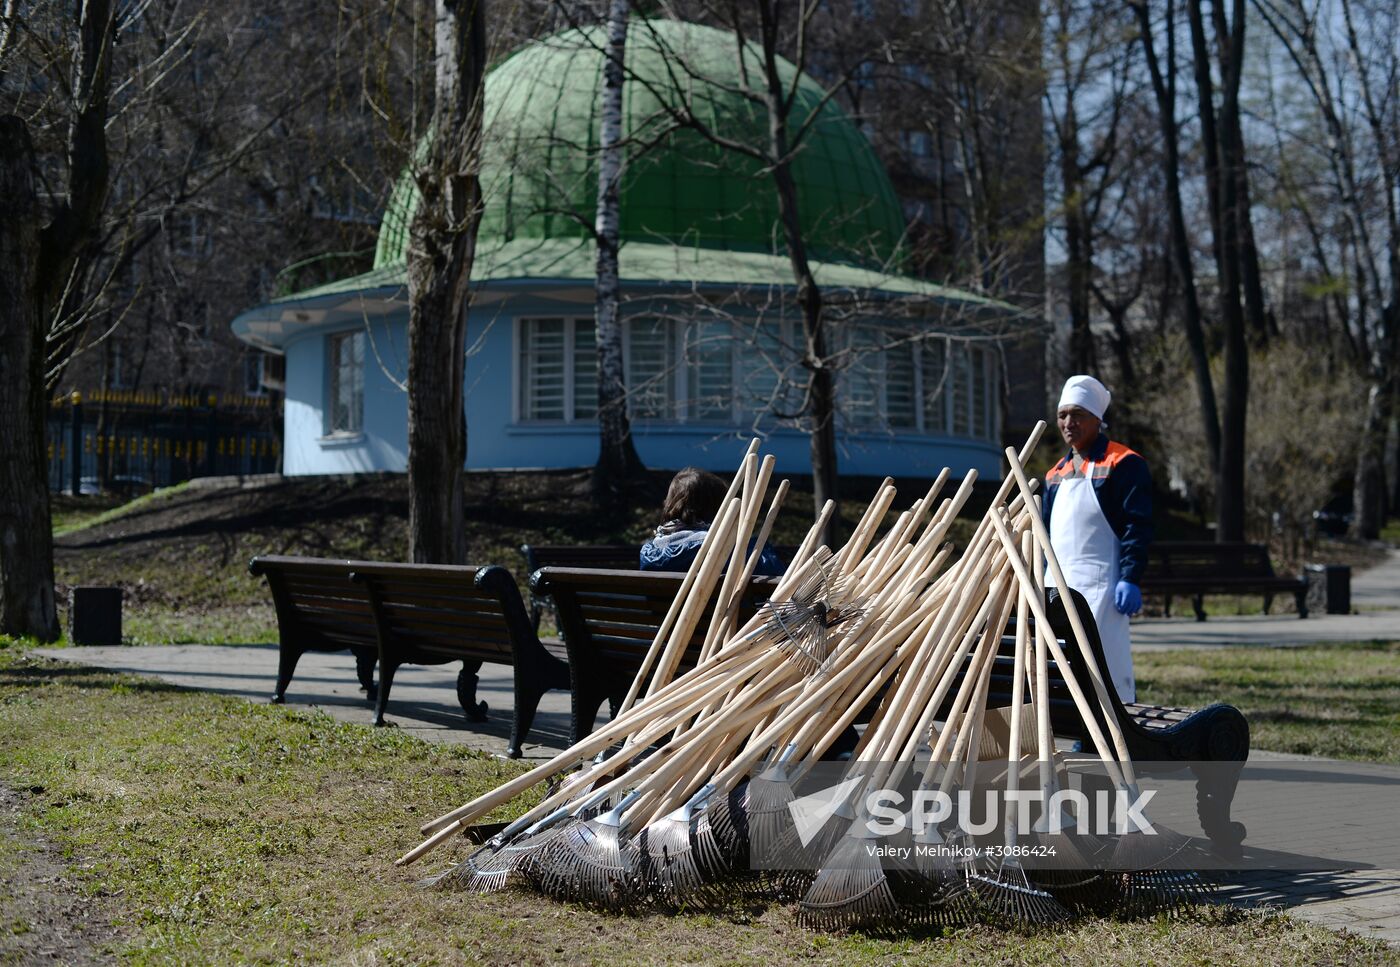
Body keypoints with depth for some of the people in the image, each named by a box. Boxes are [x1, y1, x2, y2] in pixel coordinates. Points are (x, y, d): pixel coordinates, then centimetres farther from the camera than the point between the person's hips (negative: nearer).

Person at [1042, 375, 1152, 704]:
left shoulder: (1123, 463, -3)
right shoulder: (1056, 473, 20)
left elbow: (1138, 526, -10)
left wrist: (1130, 580, -17)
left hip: (1101, 587, -7)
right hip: (1059, 587, 8)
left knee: (1109, 664, -10)